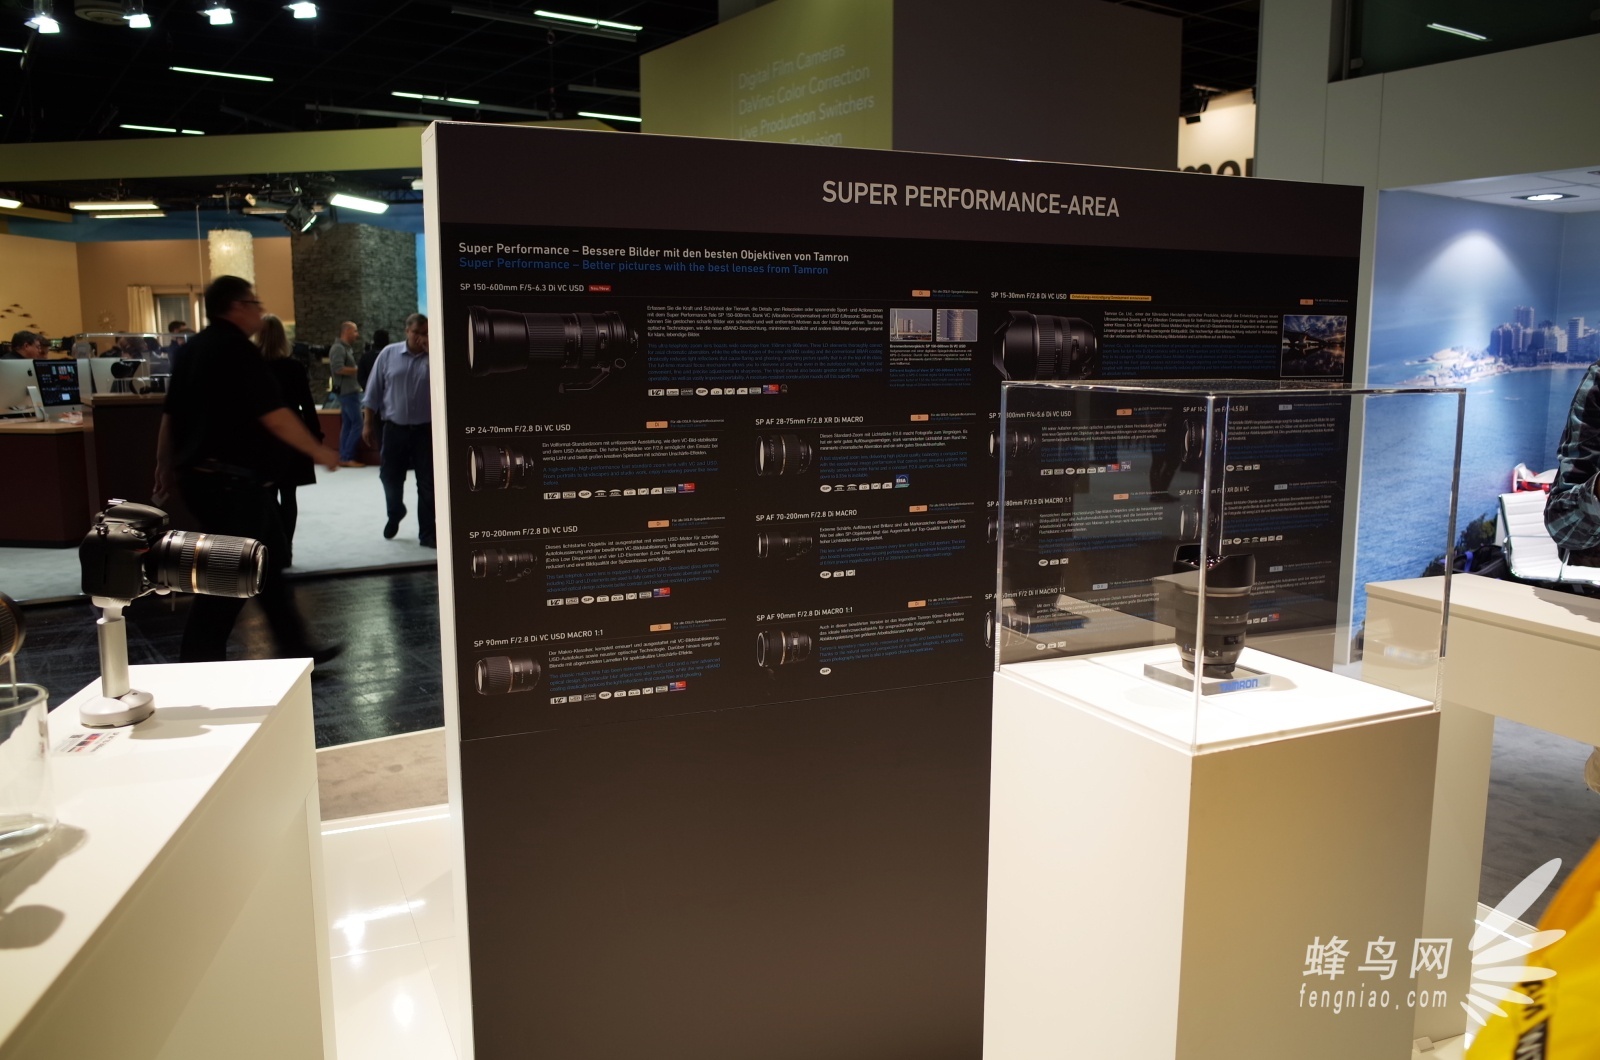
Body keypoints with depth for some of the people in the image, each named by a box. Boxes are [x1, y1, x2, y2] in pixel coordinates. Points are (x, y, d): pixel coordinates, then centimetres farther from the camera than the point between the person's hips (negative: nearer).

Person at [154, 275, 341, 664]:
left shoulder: (193, 349, 14)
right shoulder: (237, 349, -14)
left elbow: (170, 415, 17)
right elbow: (273, 414, -18)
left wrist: (166, 468, 21)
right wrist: (318, 451, -9)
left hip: (202, 476, 10)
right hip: (233, 481, -10)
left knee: (267, 562, 16)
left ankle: (296, 651, 22)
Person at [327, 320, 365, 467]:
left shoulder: (348, 348, 17)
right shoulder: (338, 348, -12)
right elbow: (338, 368, -23)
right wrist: (357, 370, -16)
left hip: (350, 391, 10)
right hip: (347, 391, -10)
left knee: (347, 424, 10)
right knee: (358, 424, -10)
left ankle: (344, 457, 13)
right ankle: (347, 457, -7)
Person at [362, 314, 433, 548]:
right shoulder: (388, 353, 2)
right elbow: (374, 390, 5)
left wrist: (431, 351, -20)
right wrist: (368, 424, 3)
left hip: (425, 430, -2)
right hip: (394, 429, 2)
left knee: (427, 484, 1)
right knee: (390, 477, 12)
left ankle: (427, 534, 10)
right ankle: (395, 513, 42)